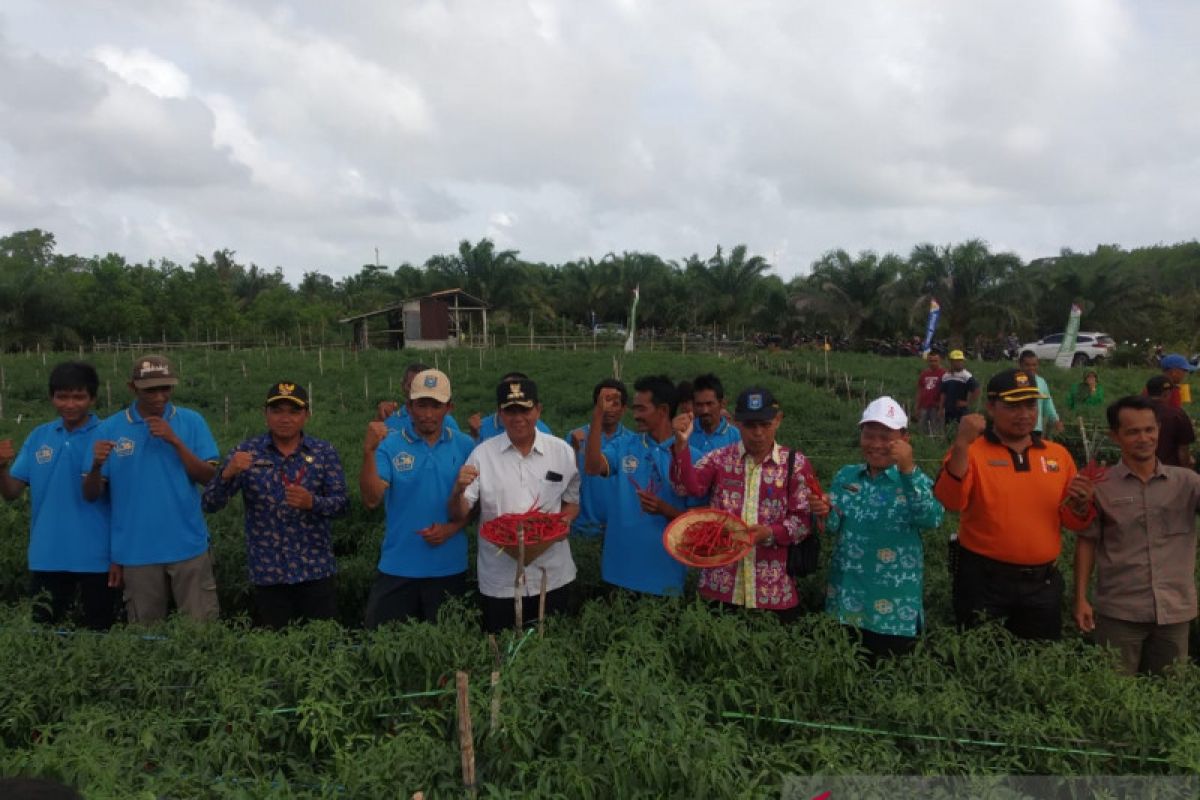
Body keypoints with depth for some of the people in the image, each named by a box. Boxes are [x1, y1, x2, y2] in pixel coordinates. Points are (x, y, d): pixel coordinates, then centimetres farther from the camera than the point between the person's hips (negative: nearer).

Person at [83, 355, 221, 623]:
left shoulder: (191, 422, 0)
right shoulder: (108, 429, 0)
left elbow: (209, 477, -6)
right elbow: (91, 495, 0)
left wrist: (175, 441, -16)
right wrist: (96, 465, -21)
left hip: (188, 546, 0)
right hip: (137, 551, 1)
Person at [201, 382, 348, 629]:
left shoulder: (324, 452, 1)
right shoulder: (246, 452, 1)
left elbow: (342, 504, -2)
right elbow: (209, 505, -4)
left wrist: (312, 502, -22)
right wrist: (227, 473, -23)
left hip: (316, 570, 0)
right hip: (268, 573, 0)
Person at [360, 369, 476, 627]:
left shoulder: (465, 446, -2)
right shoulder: (390, 445, -7)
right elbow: (372, 500, -16)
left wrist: (452, 528, -13)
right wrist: (369, 451, -27)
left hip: (449, 568, 1)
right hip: (397, 567, -1)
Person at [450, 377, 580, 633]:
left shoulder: (562, 451, -1)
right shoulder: (482, 454, -4)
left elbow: (573, 500, 12)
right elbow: (458, 515, -4)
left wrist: (564, 521, -10)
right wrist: (458, 490, -25)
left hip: (551, 576, 1)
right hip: (498, 580, -1)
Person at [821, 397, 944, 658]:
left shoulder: (914, 480, -5)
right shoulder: (846, 476, 3)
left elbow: (931, 520, -23)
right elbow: (834, 528, 0)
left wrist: (908, 470, -31)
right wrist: (826, 514, -23)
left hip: (895, 604, -3)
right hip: (847, 597, 3)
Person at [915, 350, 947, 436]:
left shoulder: (943, 374, -5)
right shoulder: (923, 374, 13)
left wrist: (942, 408, -13)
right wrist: (917, 408, 13)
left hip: (936, 408, -6)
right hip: (923, 407, 6)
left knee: (937, 433, -4)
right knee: (922, 431, 11)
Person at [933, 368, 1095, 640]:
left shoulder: (1058, 454, 7)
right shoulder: (971, 451, -8)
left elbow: (1074, 522, 12)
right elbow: (949, 501, -25)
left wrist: (1080, 505, -11)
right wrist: (962, 444, -34)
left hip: (1042, 582, 4)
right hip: (984, 580, -4)